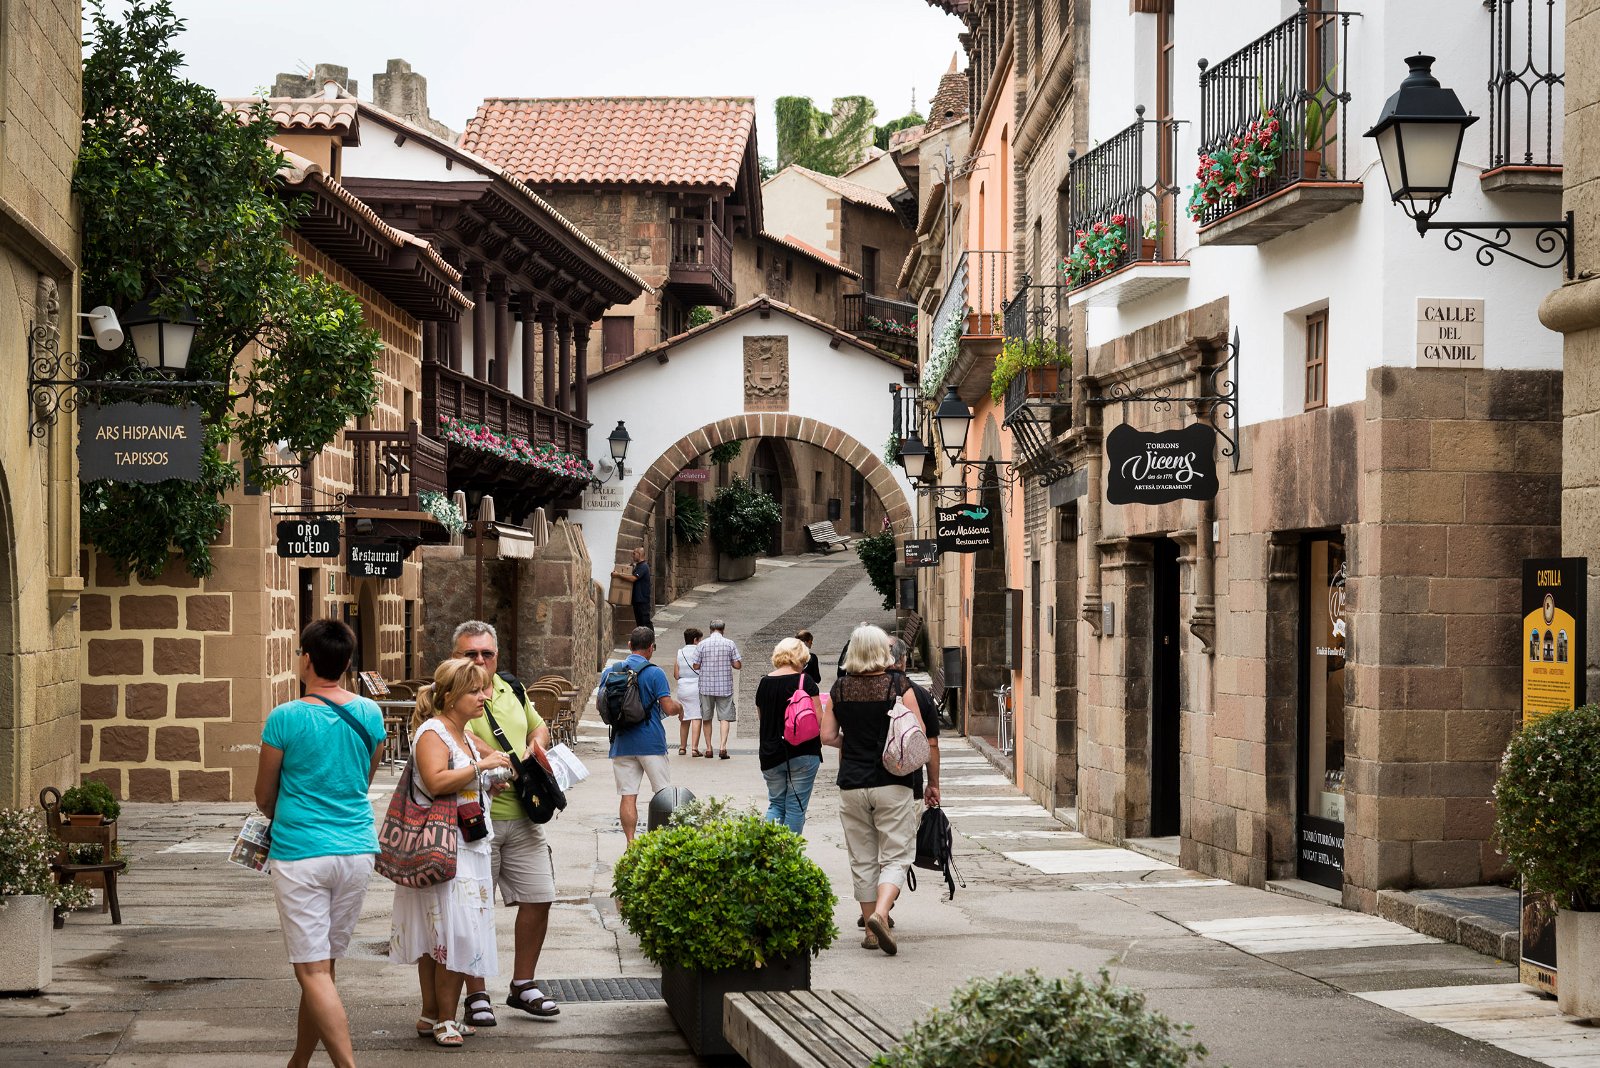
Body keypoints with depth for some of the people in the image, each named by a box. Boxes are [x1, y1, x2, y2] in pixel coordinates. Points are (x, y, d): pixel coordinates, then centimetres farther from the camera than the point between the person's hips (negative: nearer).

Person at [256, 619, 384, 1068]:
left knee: (313, 971, -4)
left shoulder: (285, 718, -10)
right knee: (323, 965, 16)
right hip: (357, 850, 5)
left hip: (300, 854, -5)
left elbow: (264, 796, 3)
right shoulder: (370, 715, 3)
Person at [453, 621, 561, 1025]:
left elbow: (538, 726, 30)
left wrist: (536, 746, 10)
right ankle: (476, 995, 12)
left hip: (523, 816, 6)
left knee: (539, 898, 9)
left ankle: (523, 984, 24)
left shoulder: (512, 689, 13)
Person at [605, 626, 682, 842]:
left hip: (622, 743, 3)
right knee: (664, 793, 7)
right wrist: (679, 707, 11)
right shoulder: (654, 673, -8)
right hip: (651, 742, -3)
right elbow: (668, 708, -11)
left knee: (628, 796, 3)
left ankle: (631, 844, -1)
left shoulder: (609, 672, 4)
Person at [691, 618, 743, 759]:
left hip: (706, 686, 1)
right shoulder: (730, 644, -4)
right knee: (725, 717, 1)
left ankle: (708, 748, 15)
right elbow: (737, 665, -3)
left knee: (707, 718, 12)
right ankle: (723, 746, -14)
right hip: (725, 687, -1)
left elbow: (696, 666, -3)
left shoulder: (702, 645, -3)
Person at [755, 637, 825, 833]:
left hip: (770, 755, 4)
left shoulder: (764, 683, 6)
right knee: (796, 807, 4)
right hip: (802, 753, -4)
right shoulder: (804, 681, -9)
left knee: (776, 804, 14)